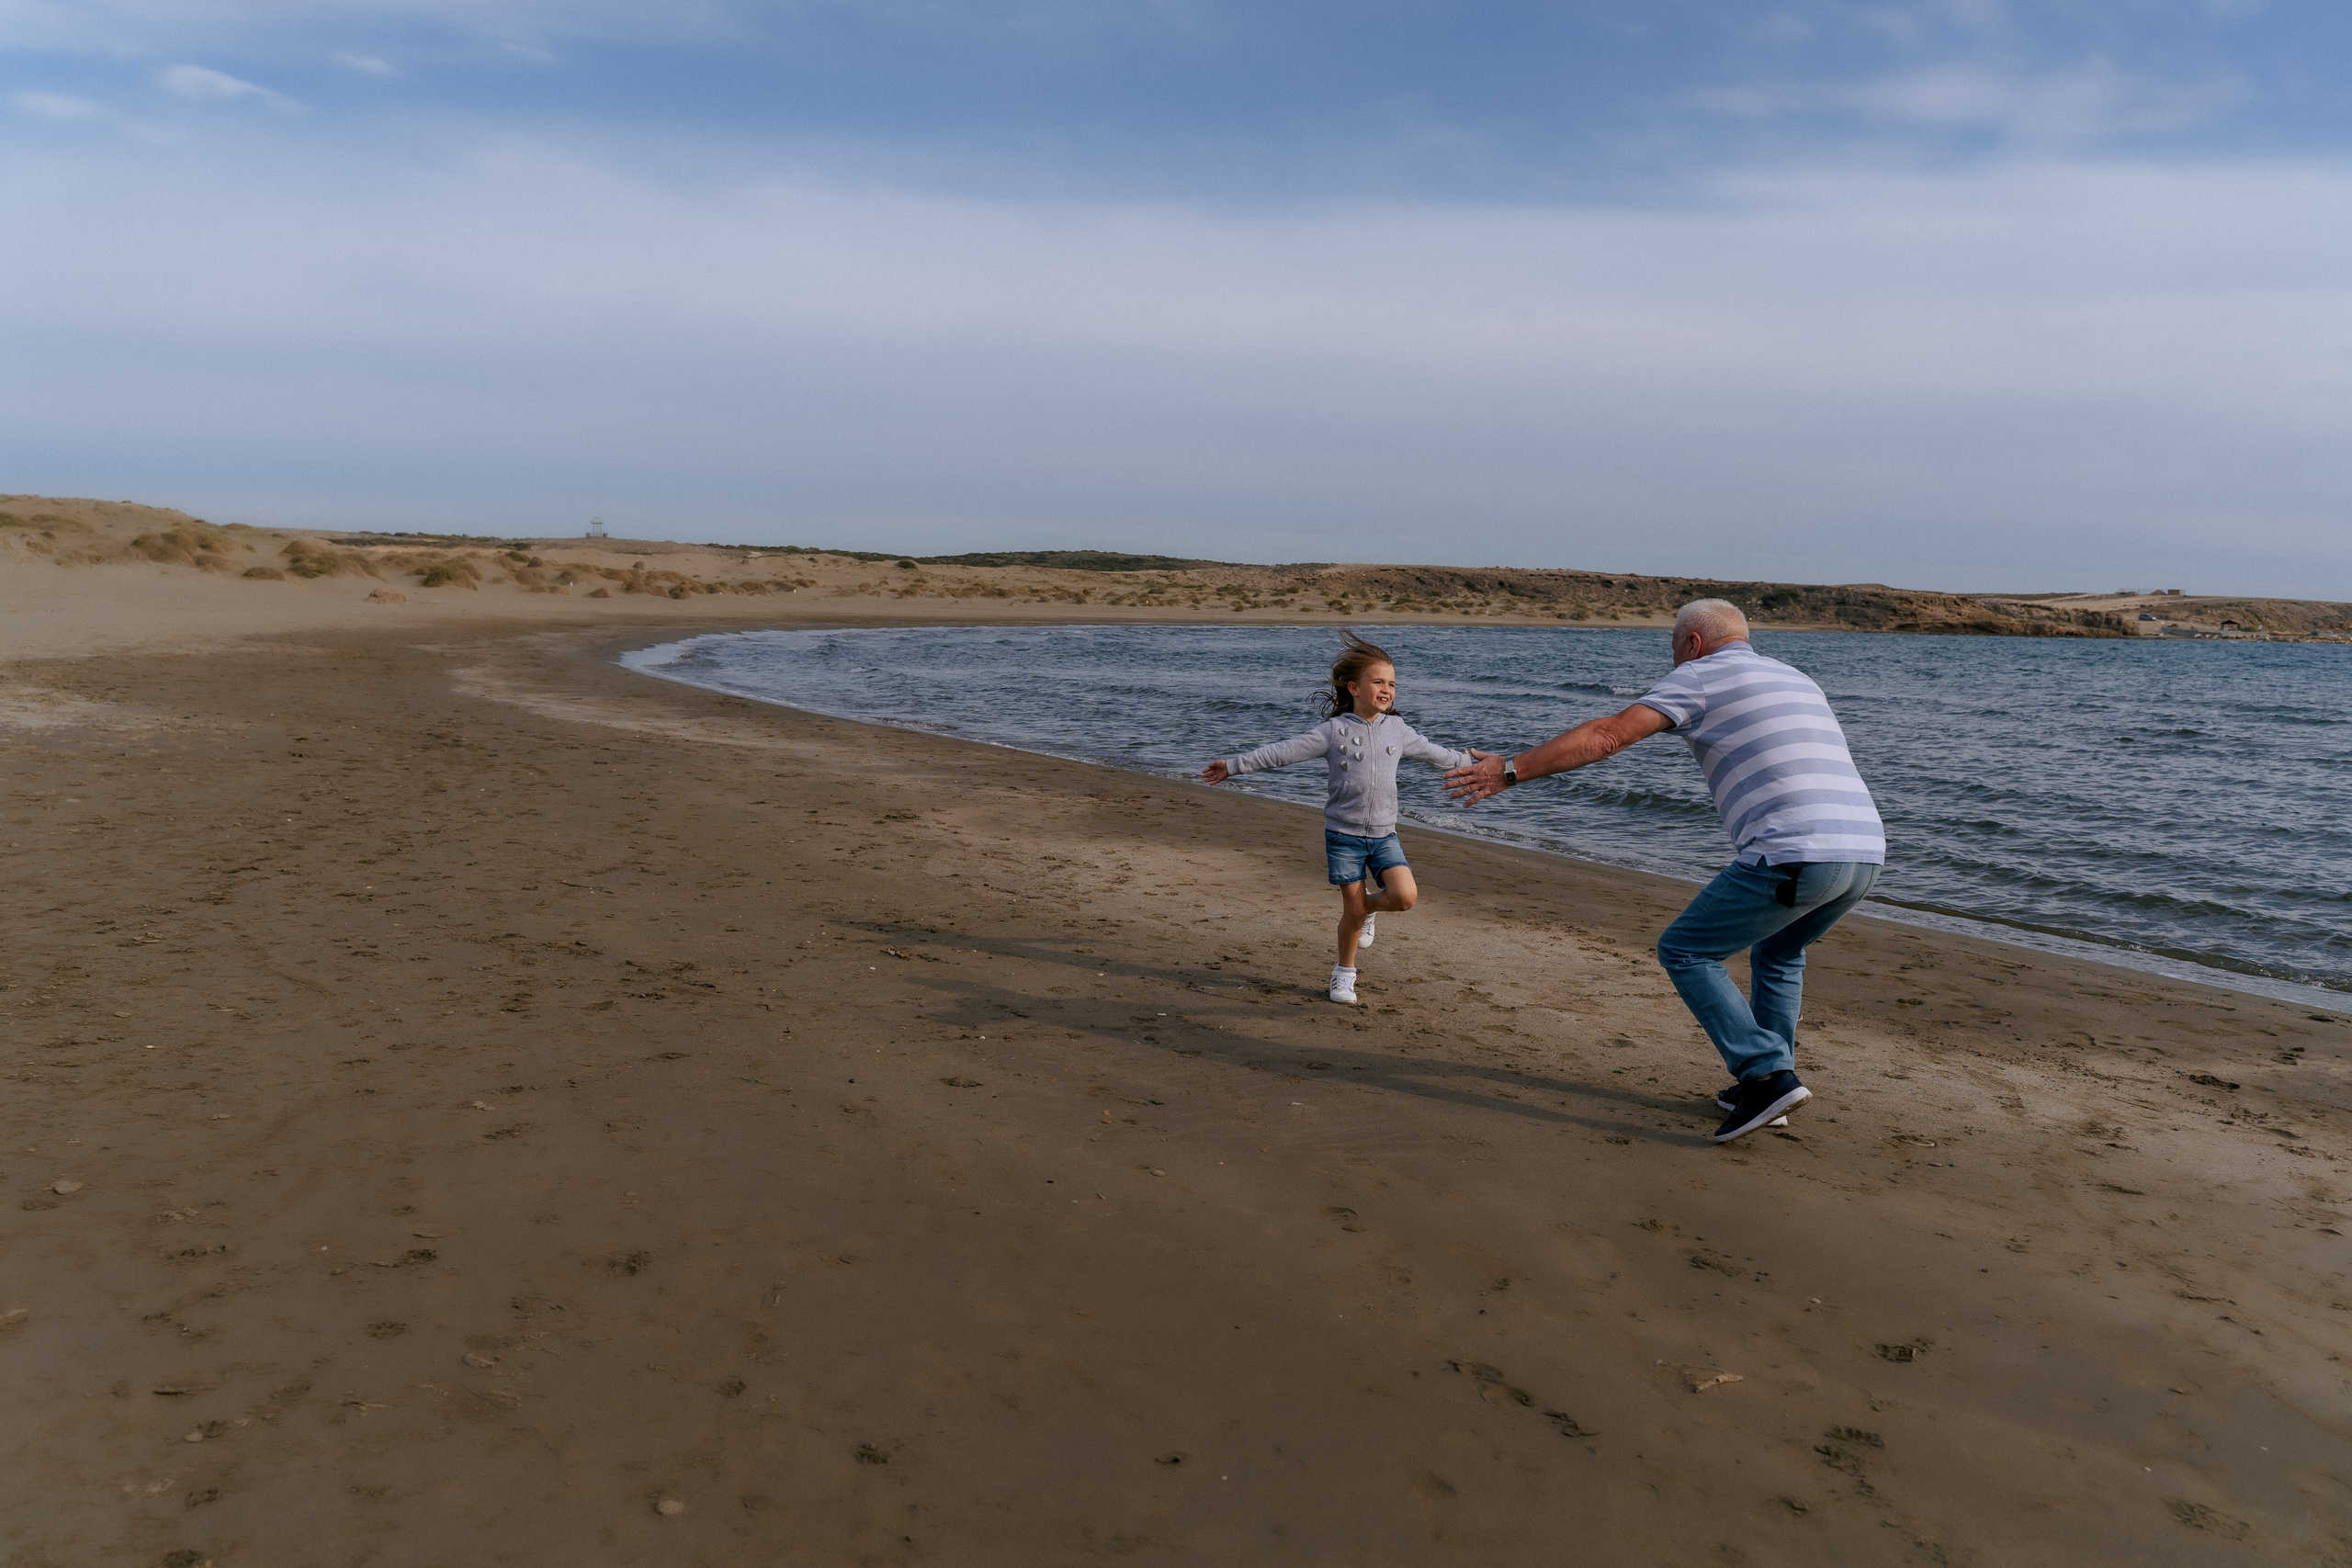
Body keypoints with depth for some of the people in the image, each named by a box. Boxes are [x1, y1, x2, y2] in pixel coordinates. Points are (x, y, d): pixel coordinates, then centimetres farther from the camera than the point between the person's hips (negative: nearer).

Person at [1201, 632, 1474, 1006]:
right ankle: (1344, 972, 23)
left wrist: (1463, 762, 35)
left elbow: (1430, 751, 24)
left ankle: (1371, 906, 17)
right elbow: (1282, 752, -9)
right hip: (1344, 834, -3)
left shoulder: (1397, 730, 6)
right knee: (1353, 912, -1)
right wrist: (1234, 765, -14)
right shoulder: (1333, 731, -6)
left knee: (1405, 896, -17)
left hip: (1384, 834, 3)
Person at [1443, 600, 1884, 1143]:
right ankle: (1766, 1086, 26)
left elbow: (1608, 735, -4)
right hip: (1866, 852, 8)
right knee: (1778, 953, 30)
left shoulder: (1702, 675, 6)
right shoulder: (1797, 680, 28)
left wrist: (1510, 770, -2)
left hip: (1795, 854, -8)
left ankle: (1767, 1074, -4)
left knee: (1685, 951, 6)